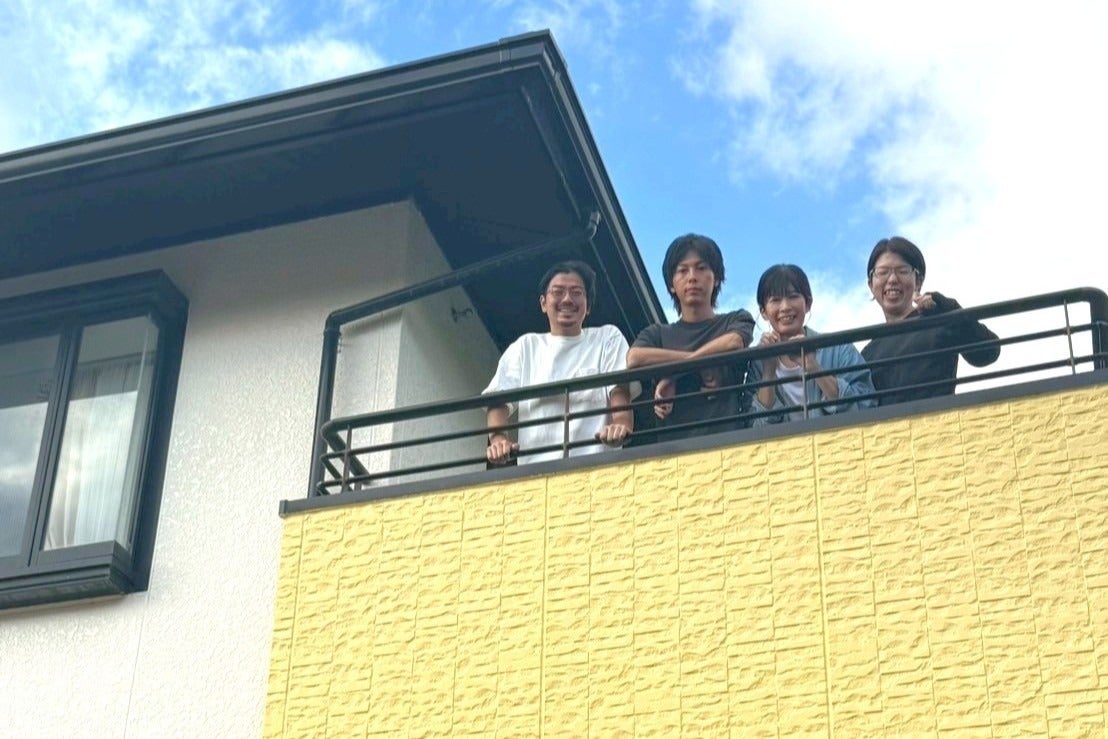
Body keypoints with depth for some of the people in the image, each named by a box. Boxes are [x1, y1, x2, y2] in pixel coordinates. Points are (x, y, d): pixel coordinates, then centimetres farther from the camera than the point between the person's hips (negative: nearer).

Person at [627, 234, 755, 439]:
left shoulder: (736, 322, 18)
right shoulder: (657, 334, 21)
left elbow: (733, 343, -6)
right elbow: (634, 358, -1)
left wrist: (672, 375, -3)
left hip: (727, 441, -1)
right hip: (673, 442, 1)